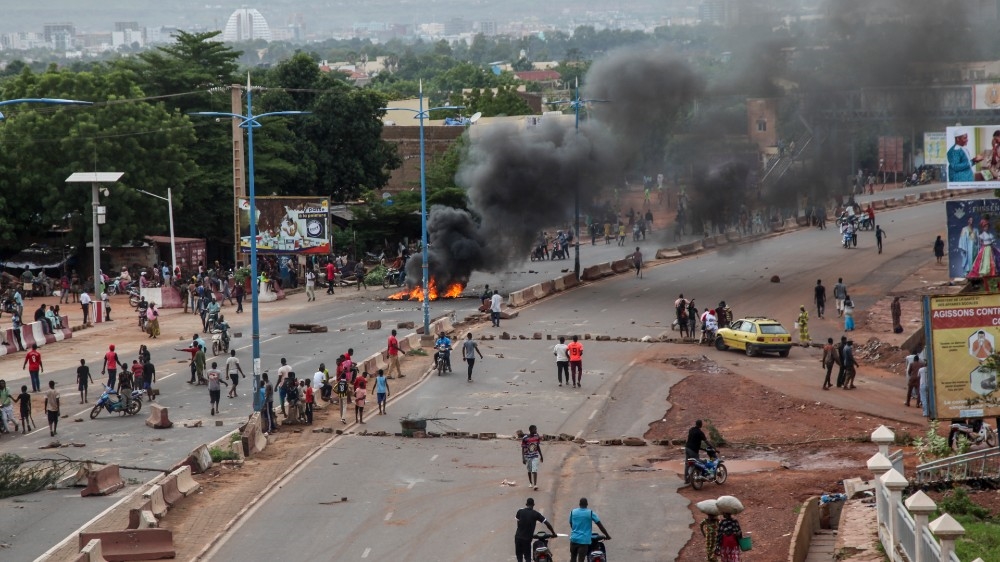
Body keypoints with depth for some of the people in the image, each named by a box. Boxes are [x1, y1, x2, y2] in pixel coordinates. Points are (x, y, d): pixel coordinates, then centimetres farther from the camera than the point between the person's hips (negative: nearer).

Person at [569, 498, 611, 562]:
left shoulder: (573, 512, 6)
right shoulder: (590, 513, -4)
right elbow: (600, 525, -3)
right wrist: (607, 535, 7)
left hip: (574, 539, 3)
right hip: (584, 540, -3)